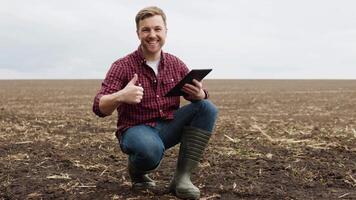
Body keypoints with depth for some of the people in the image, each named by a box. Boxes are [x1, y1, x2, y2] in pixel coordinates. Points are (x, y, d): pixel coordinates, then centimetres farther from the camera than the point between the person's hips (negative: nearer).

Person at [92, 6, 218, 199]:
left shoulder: (176, 64, 2)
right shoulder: (122, 66, -10)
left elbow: (198, 94, 3)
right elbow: (99, 107, -18)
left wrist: (200, 94, -23)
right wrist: (120, 96, -41)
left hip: (168, 127, 5)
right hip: (136, 130, -5)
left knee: (207, 108, -15)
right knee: (151, 149, -39)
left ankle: (182, 177, -15)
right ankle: (136, 168, 1)